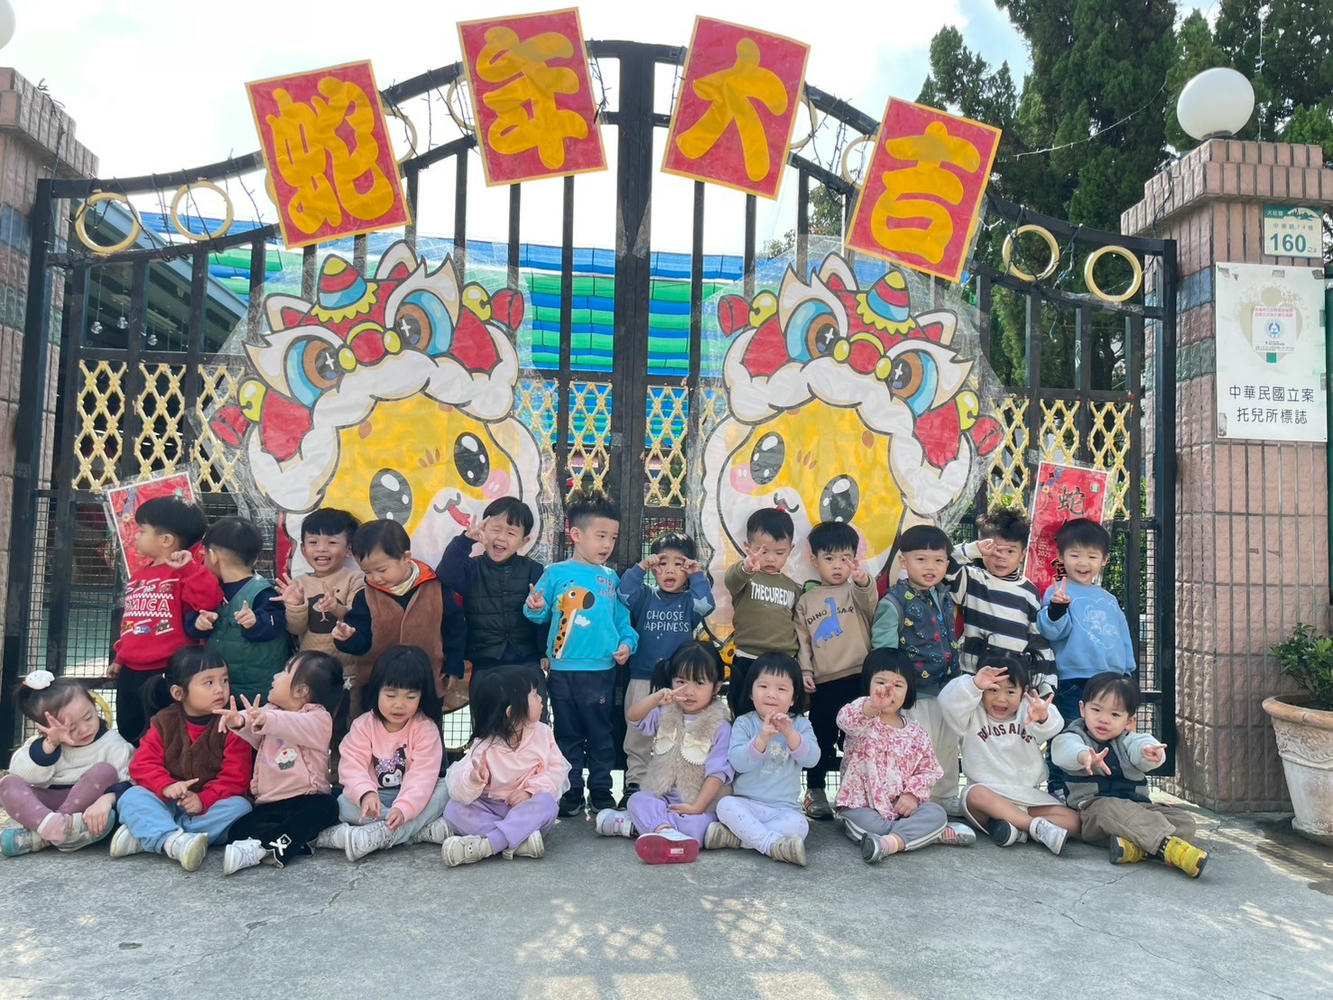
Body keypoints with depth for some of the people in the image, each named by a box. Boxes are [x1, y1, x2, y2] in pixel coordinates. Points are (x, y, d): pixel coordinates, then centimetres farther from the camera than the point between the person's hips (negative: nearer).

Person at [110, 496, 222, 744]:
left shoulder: (184, 574, -11)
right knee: (127, 737, 21)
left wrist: (188, 566, -29)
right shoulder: (138, 575, 14)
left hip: (167, 674, -9)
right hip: (130, 672, 9)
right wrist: (119, 658, 25)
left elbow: (209, 600, -29)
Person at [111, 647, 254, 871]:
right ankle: (174, 842, -47)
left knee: (239, 806, -31)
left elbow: (235, 777, -12)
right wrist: (166, 786, -23)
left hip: (210, 805, -2)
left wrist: (203, 800, -25)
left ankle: (145, 836, -31)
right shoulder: (164, 722, 3)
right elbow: (142, 764, -4)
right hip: (168, 804, 2)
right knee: (131, 797, -22)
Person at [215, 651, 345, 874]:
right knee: (238, 830, -20)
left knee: (327, 806, -34)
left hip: (306, 799, -4)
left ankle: (265, 846, -37)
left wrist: (265, 720, -46)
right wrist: (238, 721, -24)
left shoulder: (319, 718, -4)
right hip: (268, 804, 4)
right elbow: (254, 737, 0)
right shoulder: (271, 712, 17)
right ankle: (298, 841, -31)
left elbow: (296, 726, -26)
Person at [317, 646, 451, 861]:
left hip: (411, 797, -1)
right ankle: (422, 829, -32)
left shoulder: (426, 729, -10)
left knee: (444, 790, -28)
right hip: (375, 797, 1)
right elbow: (352, 766, -15)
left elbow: (423, 775, -20)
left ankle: (374, 837, -39)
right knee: (344, 804, -29)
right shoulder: (363, 726, -5)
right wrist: (366, 793, -36)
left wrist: (403, 807, -37)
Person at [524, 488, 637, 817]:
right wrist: (536, 608, -18)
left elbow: (623, 618, 11)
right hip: (563, 668, -1)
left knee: (601, 734, 9)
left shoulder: (611, 577, 6)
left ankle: (601, 791, 22)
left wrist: (627, 642, -5)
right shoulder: (556, 573, 0)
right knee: (568, 735, 9)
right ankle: (570, 793, 21)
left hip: (602, 669, 1)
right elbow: (539, 613, 4)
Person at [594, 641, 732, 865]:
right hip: (660, 798, 4)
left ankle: (635, 824, -30)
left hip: (699, 803, -4)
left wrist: (697, 807, -19)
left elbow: (717, 772, -10)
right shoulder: (665, 714, 8)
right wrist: (656, 698, -28)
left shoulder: (720, 727, -4)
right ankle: (666, 830, -46)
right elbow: (633, 716, -9)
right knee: (637, 800, -25)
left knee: (699, 823, -34)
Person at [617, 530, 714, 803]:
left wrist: (697, 575, -15)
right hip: (642, 680, 1)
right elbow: (624, 594, -13)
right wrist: (640, 567, -17)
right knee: (638, 735, 6)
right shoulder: (645, 596, 5)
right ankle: (634, 783, 16)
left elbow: (705, 605, -17)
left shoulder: (689, 600, 4)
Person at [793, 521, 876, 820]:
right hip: (823, 683, 2)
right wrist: (804, 670, 0)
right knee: (821, 739, 9)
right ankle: (815, 791, 22)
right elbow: (802, 640, 11)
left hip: (858, 679, -2)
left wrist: (864, 583, -38)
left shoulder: (857, 591, 4)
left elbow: (871, 607, -19)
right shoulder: (806, 601, 12)